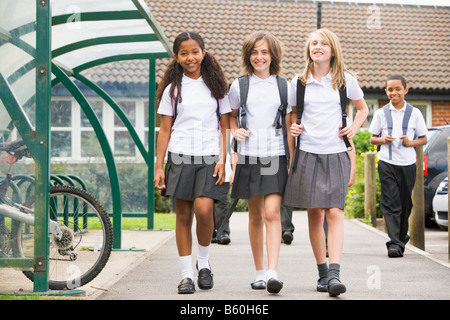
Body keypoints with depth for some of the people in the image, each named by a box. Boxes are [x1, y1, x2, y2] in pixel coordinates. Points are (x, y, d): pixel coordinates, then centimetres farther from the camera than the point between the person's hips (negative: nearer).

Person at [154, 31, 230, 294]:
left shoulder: (216, 86, 9)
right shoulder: (173, 89, 8)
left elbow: (225, 127, 9)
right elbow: (165, 130, 9)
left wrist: (222, 160, -2)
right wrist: (159, 166, 3)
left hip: (209, 158, -1)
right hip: (180, 157, 1)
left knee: (204, 210, -16)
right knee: (183, 216, 1)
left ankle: (204, 263, 7)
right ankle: (187, 274, 9)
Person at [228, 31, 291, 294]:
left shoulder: (283, 86, 6)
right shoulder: (239, 86, 6)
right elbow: (231, 115, 20)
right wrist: (235, 131, -1)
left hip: (276, 155, -1)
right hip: (249, 156, 1)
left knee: (272, 213, -14)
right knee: (256, 216, 8)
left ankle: (272, 272, -19)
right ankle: (259, 272, 19)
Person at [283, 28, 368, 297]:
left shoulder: (346, 80, 6)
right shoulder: (299, 83, 8)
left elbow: (363, 108, 20)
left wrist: (354, 128, 3)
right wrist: (293, 127, 3)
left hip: (336, 154, -1)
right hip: (307, 153, 1)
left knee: (334, 211, -13)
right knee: (315, 214, 3)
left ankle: (334, 274, -18)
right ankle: (322, 272, 13)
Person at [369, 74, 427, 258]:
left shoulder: (414, 113, 5)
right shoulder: (381, 113, 5)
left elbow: (423, 139, 9)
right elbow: (372, 138, 12)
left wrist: (410, 142, -10)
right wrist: (382, 140, -9)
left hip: (408, 164, 1)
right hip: (387, 163, -1)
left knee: (405, 204, 9)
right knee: (390, 203, -9)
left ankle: (402, 237, 30)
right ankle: (395, 243, -13)